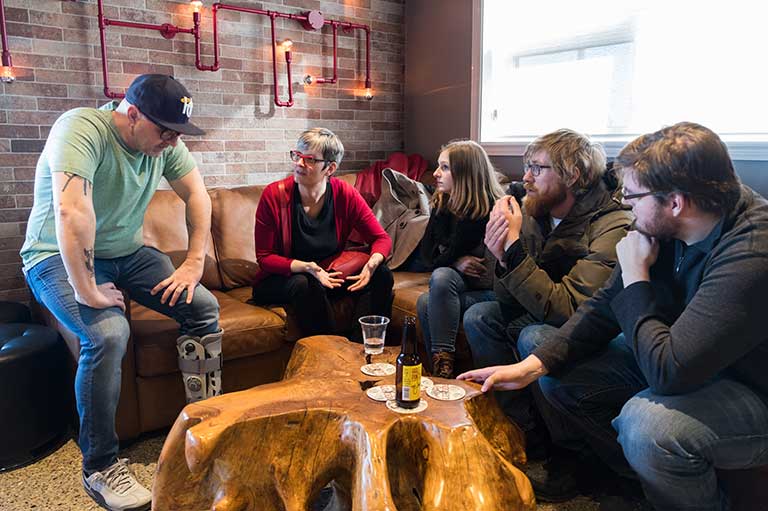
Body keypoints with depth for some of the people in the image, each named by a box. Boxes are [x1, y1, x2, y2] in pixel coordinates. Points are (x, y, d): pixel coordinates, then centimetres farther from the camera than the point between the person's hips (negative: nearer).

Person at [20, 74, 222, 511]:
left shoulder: (166, 142, -5)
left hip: (126, 252, 6)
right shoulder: (81, 128, -26)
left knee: (204, 307, -10)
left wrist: (195, 262, -10)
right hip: (61, 258, -6)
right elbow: (71, 210, -37)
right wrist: (87, 292, -35)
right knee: (109, 333, -32)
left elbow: (198, 194, -1)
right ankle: (100, 466, -13)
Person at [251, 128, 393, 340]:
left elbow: (381, 238, -3)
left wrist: (372, 263, -27)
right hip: (280, 280, -3)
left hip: (329, 276, 3)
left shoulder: (345, 195, -9)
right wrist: (306, 267, -30)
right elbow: (264, 257, -12)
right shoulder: (274, 195, -15)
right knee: (305, 284, -35)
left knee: (382, 275, -16)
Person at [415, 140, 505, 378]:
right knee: (425, 303, -23)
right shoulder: (442, 204, 5)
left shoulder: (492, 209, -17)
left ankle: (443, 364, -28)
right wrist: (456, 261, -13)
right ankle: (440, 369, -16)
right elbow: (426, 252, 2)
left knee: (442, 276, -30)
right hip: (456, 282, 6)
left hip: (490, 290, -6)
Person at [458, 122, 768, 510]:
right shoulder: (663, 226, -10)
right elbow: (602, 309, -3)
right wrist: (532, 366, -14)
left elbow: (669, 371, -35)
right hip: (679, 361, 7)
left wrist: (635, 277, -23)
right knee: (536, 341, 2)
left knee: (646, 423, -38)